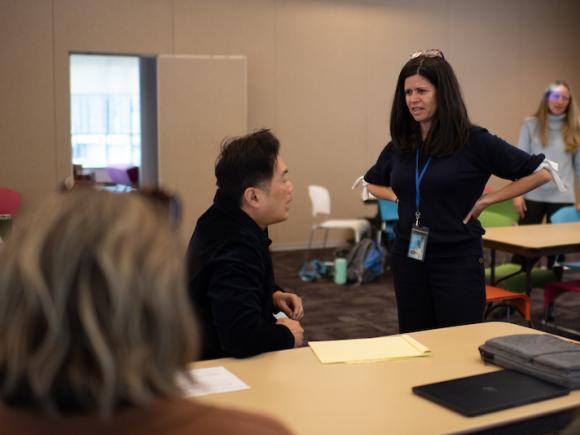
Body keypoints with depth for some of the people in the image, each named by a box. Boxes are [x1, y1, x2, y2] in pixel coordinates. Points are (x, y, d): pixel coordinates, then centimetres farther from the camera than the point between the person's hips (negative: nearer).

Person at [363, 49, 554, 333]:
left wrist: (485, 200, -8)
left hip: (458, 262, -4)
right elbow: (371, 183, 24)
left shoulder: (474, 141, -9)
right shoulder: (399, 145, 5)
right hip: (408, 260, 5)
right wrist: (397, 197, 5)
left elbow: (539, 173, -7)